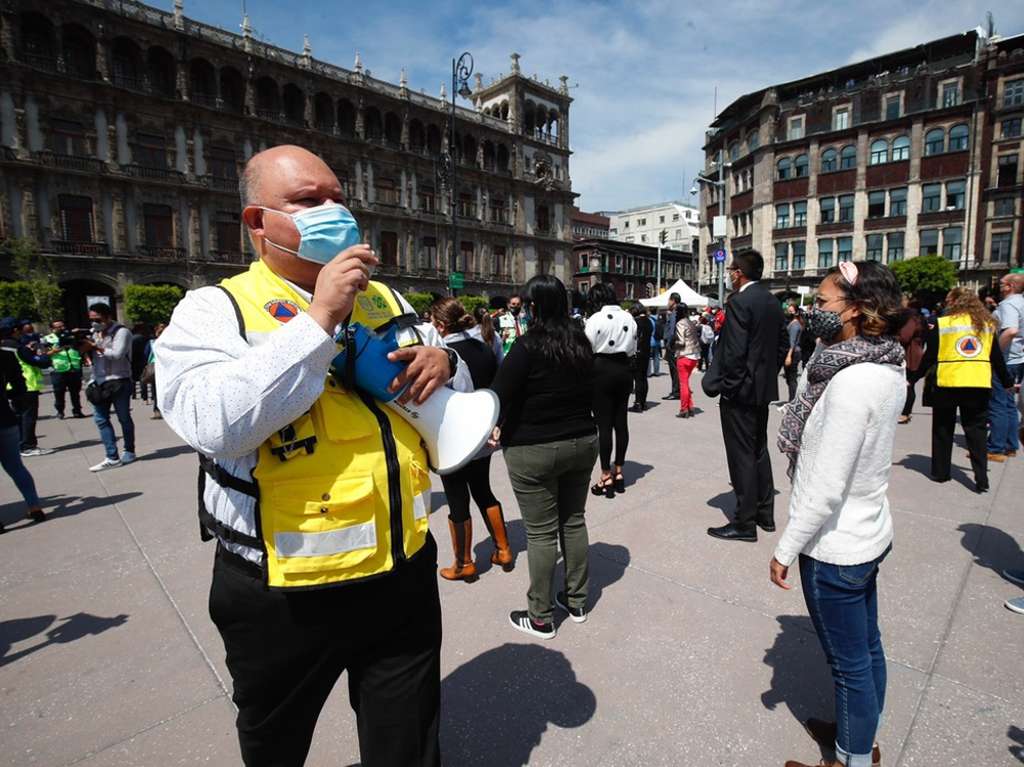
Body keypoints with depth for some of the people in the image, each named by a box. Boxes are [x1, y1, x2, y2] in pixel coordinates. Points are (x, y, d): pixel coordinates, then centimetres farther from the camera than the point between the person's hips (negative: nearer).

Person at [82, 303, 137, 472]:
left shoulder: (121, 332, -7)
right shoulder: (95, 333, 16)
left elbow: (117, 354, -19)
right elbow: (92, 357, 17)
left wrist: (95, 347, -16)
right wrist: (84, 347, -1)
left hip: (119, 382, -7)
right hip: (99, 382, 7)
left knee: (124, 418, 4)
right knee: (100, 419, 0)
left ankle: (129, 452, 19)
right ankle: (112, 457, 2)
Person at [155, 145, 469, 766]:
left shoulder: (385, 299, 8)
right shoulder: (214, 310, -7)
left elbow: (458, 388, 14)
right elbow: (212, 425, -26)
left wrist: (445, 361, -10)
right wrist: (319, 319, -26)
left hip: (405, 573, 3)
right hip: (285, 596, -2)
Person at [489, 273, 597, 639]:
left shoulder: (528, 346, -17)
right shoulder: (581, 343, 3)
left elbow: (500, 394, -15)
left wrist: (501, 427, 4)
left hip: (534, 451, -6)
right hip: (583, 441, 7)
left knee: (541, 532, 4)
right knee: (573, 520, 18)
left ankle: (540, 618, 19)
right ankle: (576, 601, 33)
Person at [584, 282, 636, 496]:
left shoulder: (595, 319, -11)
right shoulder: (628, 318, 8)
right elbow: (633, 348, 10)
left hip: (602, 370, -6)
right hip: (624, 370, 6)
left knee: (604, 423, -1)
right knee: (621, 421, 11)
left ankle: (606, 477, 4)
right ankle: (618, 472, 21)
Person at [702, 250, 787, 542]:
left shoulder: (739, 301, -17)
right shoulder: (772, 301, 9)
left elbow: (735, 351, -22)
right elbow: (783, 344, 13)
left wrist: (728, 385, -13)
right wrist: (768, 374, 17)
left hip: (741, 390, -9)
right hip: (764, 388, 9)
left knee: (742, 456, -1)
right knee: (759, 451, 19)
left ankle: (745, 523, 9)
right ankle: (765, 514, 29)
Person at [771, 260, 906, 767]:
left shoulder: (850, 383, -27)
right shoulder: (888, 368, -1)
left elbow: (825, 488, -25)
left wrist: (785, 550, -15)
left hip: (835, 548, -9)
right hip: (869, 534, 9)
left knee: (850, 663, 12)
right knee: (867, 648, 25)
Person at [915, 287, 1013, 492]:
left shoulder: (942, 324, -3)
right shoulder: (987, 324, 9)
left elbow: (929, 358, -4)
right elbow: (997, 358, 14)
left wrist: (912, 379, 5)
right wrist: (1007, 382, 26)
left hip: (946, 384, -3)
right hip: (979, 385, 3)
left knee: (943, 429, 11)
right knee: (976, 432, 10)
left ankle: (940, 472, 18)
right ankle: (981, 479, 6)